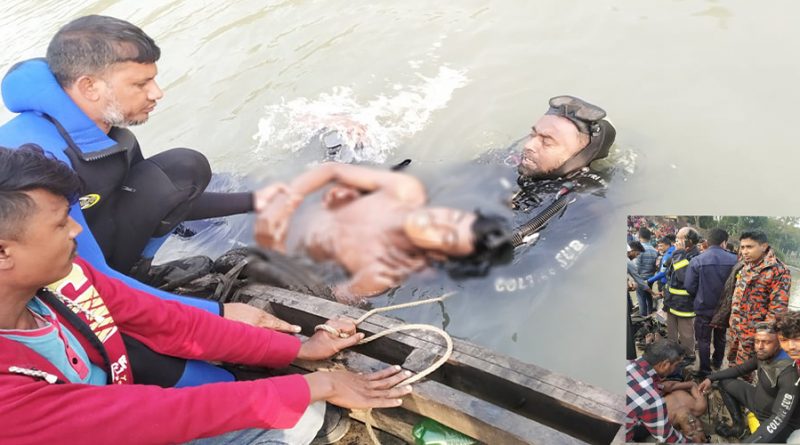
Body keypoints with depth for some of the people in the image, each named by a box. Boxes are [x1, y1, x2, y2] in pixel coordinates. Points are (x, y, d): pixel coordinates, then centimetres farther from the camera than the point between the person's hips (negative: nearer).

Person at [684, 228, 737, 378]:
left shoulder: (697, 261, -18)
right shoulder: (733, 260, -14)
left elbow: (689, 286, -14)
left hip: (704, 308, -3)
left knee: (704, 340, 10)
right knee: (720, 337, 23)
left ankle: (705, 370, 15)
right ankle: (717, 363, 41)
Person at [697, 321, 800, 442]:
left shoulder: (787, 373, -32)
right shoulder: (763, 356, -8)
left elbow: (781, 417, -36)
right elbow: (739, 369, 11)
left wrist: (758, 437, -43)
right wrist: (711, 378, 2)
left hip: (781, 422, -8)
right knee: (725, 383, 9)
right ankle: (739, 426, 18)